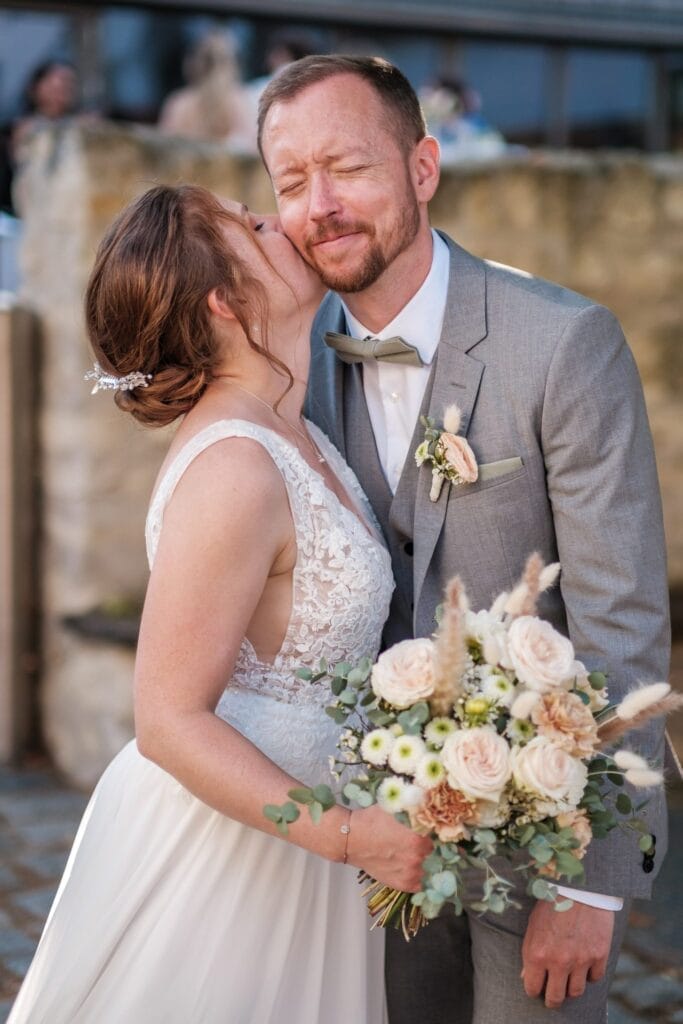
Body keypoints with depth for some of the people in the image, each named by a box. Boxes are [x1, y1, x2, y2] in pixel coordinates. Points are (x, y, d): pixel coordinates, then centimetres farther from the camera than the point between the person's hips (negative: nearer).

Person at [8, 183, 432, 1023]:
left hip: (280, 826, 9)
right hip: (214, 850, -9)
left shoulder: (292, 433, 4)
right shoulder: (234, 470, -24)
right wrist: (348, 835, -25)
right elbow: (169, 721, -23)